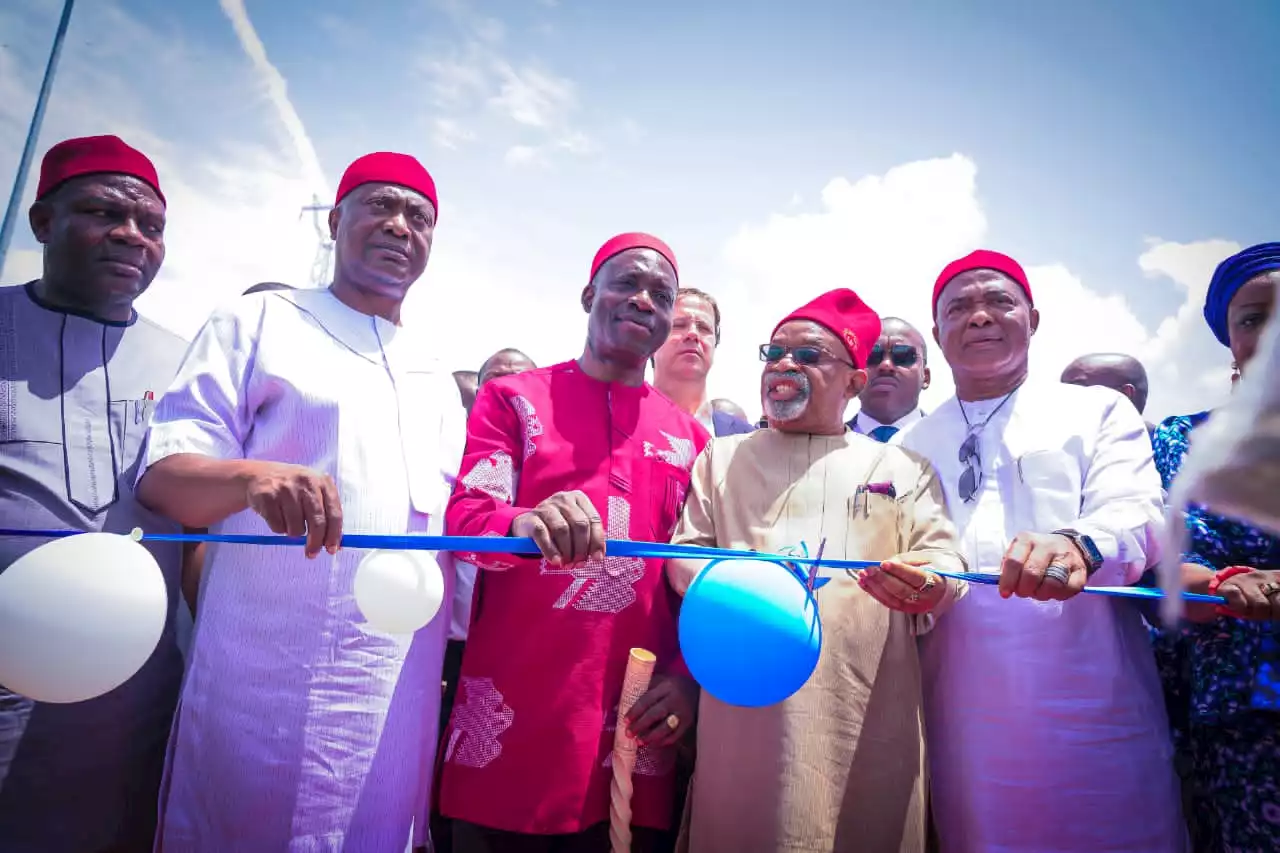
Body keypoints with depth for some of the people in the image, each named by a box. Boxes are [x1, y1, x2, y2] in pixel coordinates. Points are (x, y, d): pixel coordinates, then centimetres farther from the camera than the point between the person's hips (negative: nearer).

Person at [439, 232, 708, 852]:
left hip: (635, 722, 3)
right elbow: (464, 518, -9)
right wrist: (526, 523, -32)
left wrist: (687, 674, -3)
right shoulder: (512, 398, 3)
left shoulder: (689, 436, 10)